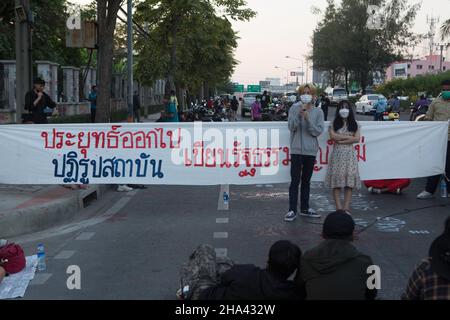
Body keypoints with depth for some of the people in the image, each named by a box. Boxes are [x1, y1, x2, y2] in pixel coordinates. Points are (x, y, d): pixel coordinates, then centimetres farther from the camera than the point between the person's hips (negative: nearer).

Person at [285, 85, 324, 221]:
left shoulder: (318, 112, 3)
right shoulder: (294, 108, 0)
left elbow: (318, 131, -5)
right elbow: (291, 127, -9)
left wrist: (308, 118, -17)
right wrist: (299, 113, -20)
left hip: (311, 150, 2)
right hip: (296, 150, -2)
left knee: (306, 181, 13)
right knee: (295, 181, -5)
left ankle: (305, 208, 23)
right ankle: (292, 210, -1)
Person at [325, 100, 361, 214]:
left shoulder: (355, 124, 11)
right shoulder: (334, 124, 9)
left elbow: (357, 139, -2)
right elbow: (333, 136, -7)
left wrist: (341, 140, -8)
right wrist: (349, 137, -6)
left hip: (350, 154, 1)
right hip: (337, 153, -1)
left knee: (349, 179, -6)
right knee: (337, 179, -7)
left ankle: (346, 208, -4)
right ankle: (339, 208, -5)